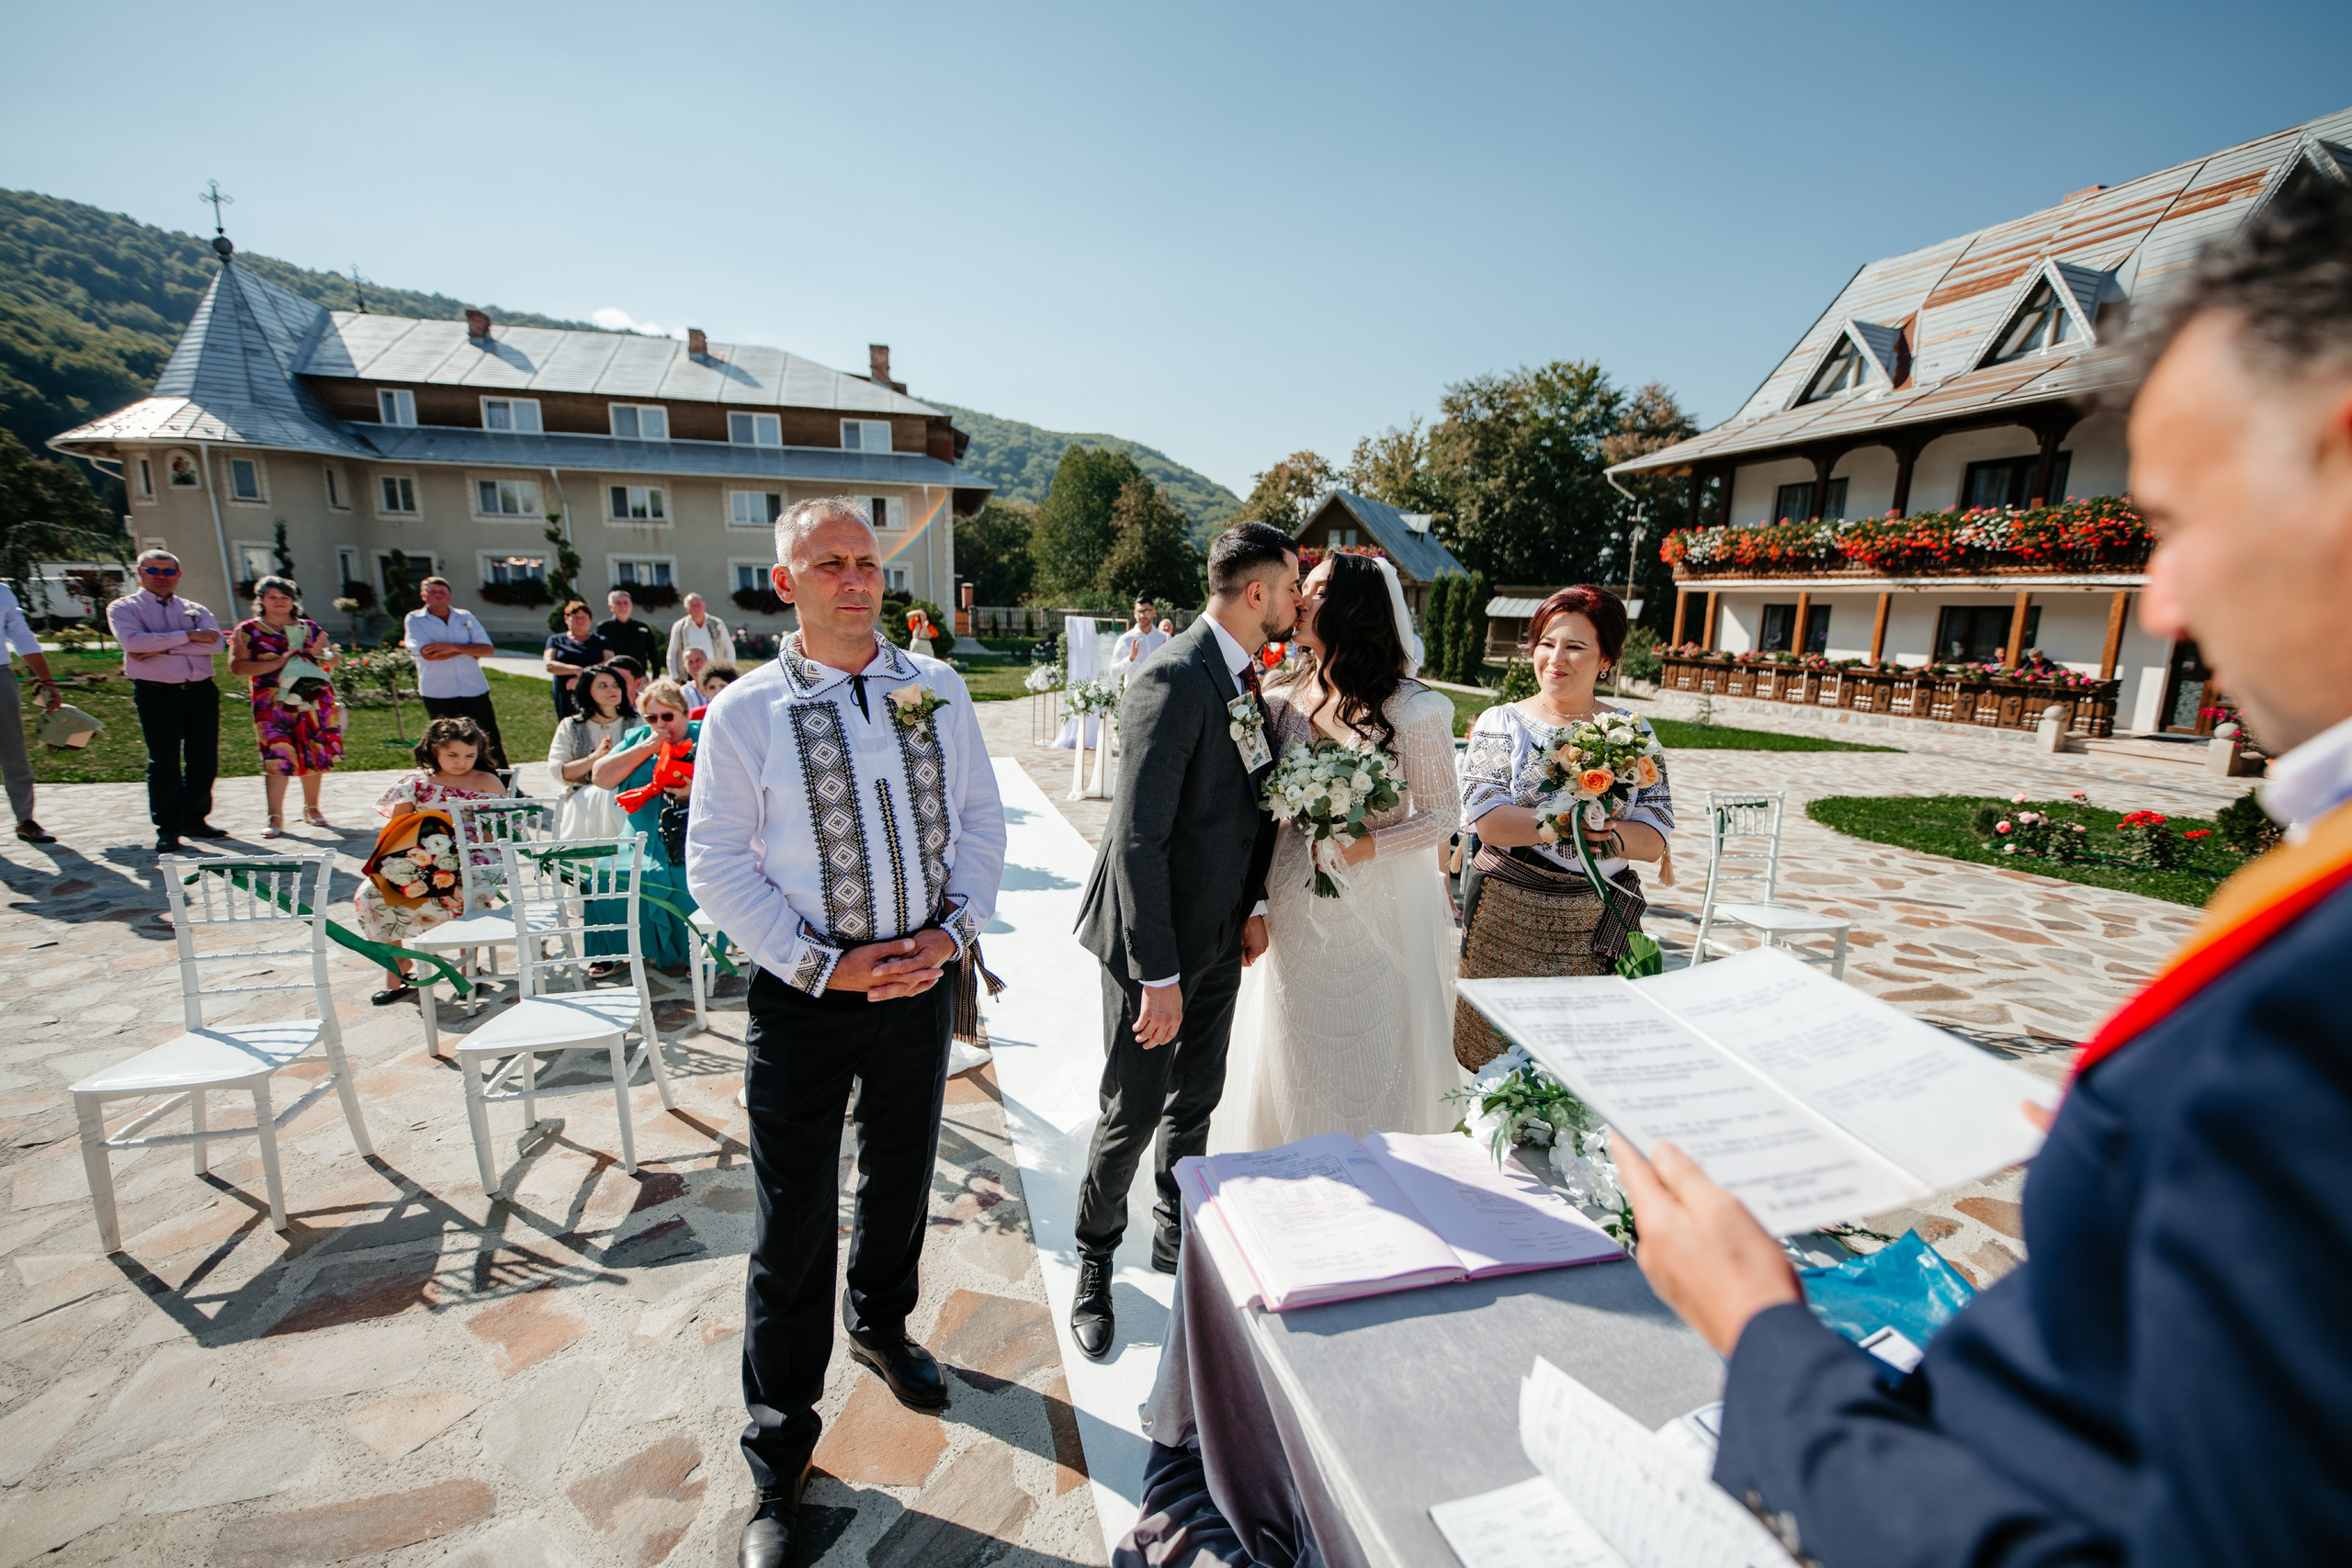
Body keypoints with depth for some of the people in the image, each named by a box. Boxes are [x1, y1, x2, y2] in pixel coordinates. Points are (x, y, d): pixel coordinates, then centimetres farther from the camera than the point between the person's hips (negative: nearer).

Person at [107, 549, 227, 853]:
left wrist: (160, 648, -12)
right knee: (164, 764, -4)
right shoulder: (123, 608, 7)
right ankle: (168, 831, 3)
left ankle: (194, 820, 17)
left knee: (205, 760, 5)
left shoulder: (196, 610, 15)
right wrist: (189, 636, -11)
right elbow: (133, 641, -13)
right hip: (157, 694, -3)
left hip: (201, 692, 3)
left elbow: (213, 641, -5)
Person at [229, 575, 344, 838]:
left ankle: (311, 808, 19)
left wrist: (322, 654, -6)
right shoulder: (248, 630, 6)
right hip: (273, 704, -3)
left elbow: (335, 658, 17)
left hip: (314, 700, 3)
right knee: (277, 757, -10)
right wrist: (277, 664, -14)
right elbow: (236, 666, -3)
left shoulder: (309, 628, 14)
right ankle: (275, 817, -9)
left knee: (315, 755, 5)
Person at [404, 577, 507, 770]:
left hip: (475, 689, 2)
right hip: (438, 694, -1)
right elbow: (428, 653, -14)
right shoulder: (415, 620, 2)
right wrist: (470, 649, -8)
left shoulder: (465, 617, 9)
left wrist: (453, 647, -14)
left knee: (491, 742, 1)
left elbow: (488, 649, -1)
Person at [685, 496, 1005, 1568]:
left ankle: (880, 1325, 55)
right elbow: (716, 864, -8)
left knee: (901, 1180, 24)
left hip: (922, 979, 4)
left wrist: (956, 927, -10)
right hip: (805, 998, -3)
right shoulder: (745, 713, -10)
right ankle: (778, 1461, 32)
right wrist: (824, 965, -15)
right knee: (795, 1230, 8)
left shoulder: (936, 691, 0)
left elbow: (980, 818, 4)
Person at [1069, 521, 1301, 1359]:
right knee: (1134, 1113, 7)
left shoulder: (1248, 678, 5)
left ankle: (1176, 1234, 44)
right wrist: (1158, 975, -25)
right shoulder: (1173, 681, -23)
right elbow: (1139, 838, -26)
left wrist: (1255, 903, 4)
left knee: (1196, 1098, 21)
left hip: (1219, 934, 8)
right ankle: (1095, 1259, 33)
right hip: (1157, 939, -8)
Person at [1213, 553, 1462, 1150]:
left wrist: (1365, 846, -20)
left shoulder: (1413, 710, -13)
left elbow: (1442, 812, -6)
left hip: (1380, 915, -3)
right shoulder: (1280, 699, -1)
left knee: (1374, 1065, 11)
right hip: (1295, 914, 4)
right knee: (1293, 1057, 16)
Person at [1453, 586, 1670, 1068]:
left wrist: (1611, 837, -22)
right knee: (1498, 1063, 5)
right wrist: (1579, 822, -20)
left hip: (1599, 929, 2)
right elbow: (1488, 821, -13)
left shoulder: (1633, 733, 6)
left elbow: (1653, 840, -2)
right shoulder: (1501, 724, 1)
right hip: (1507, 920, -1)